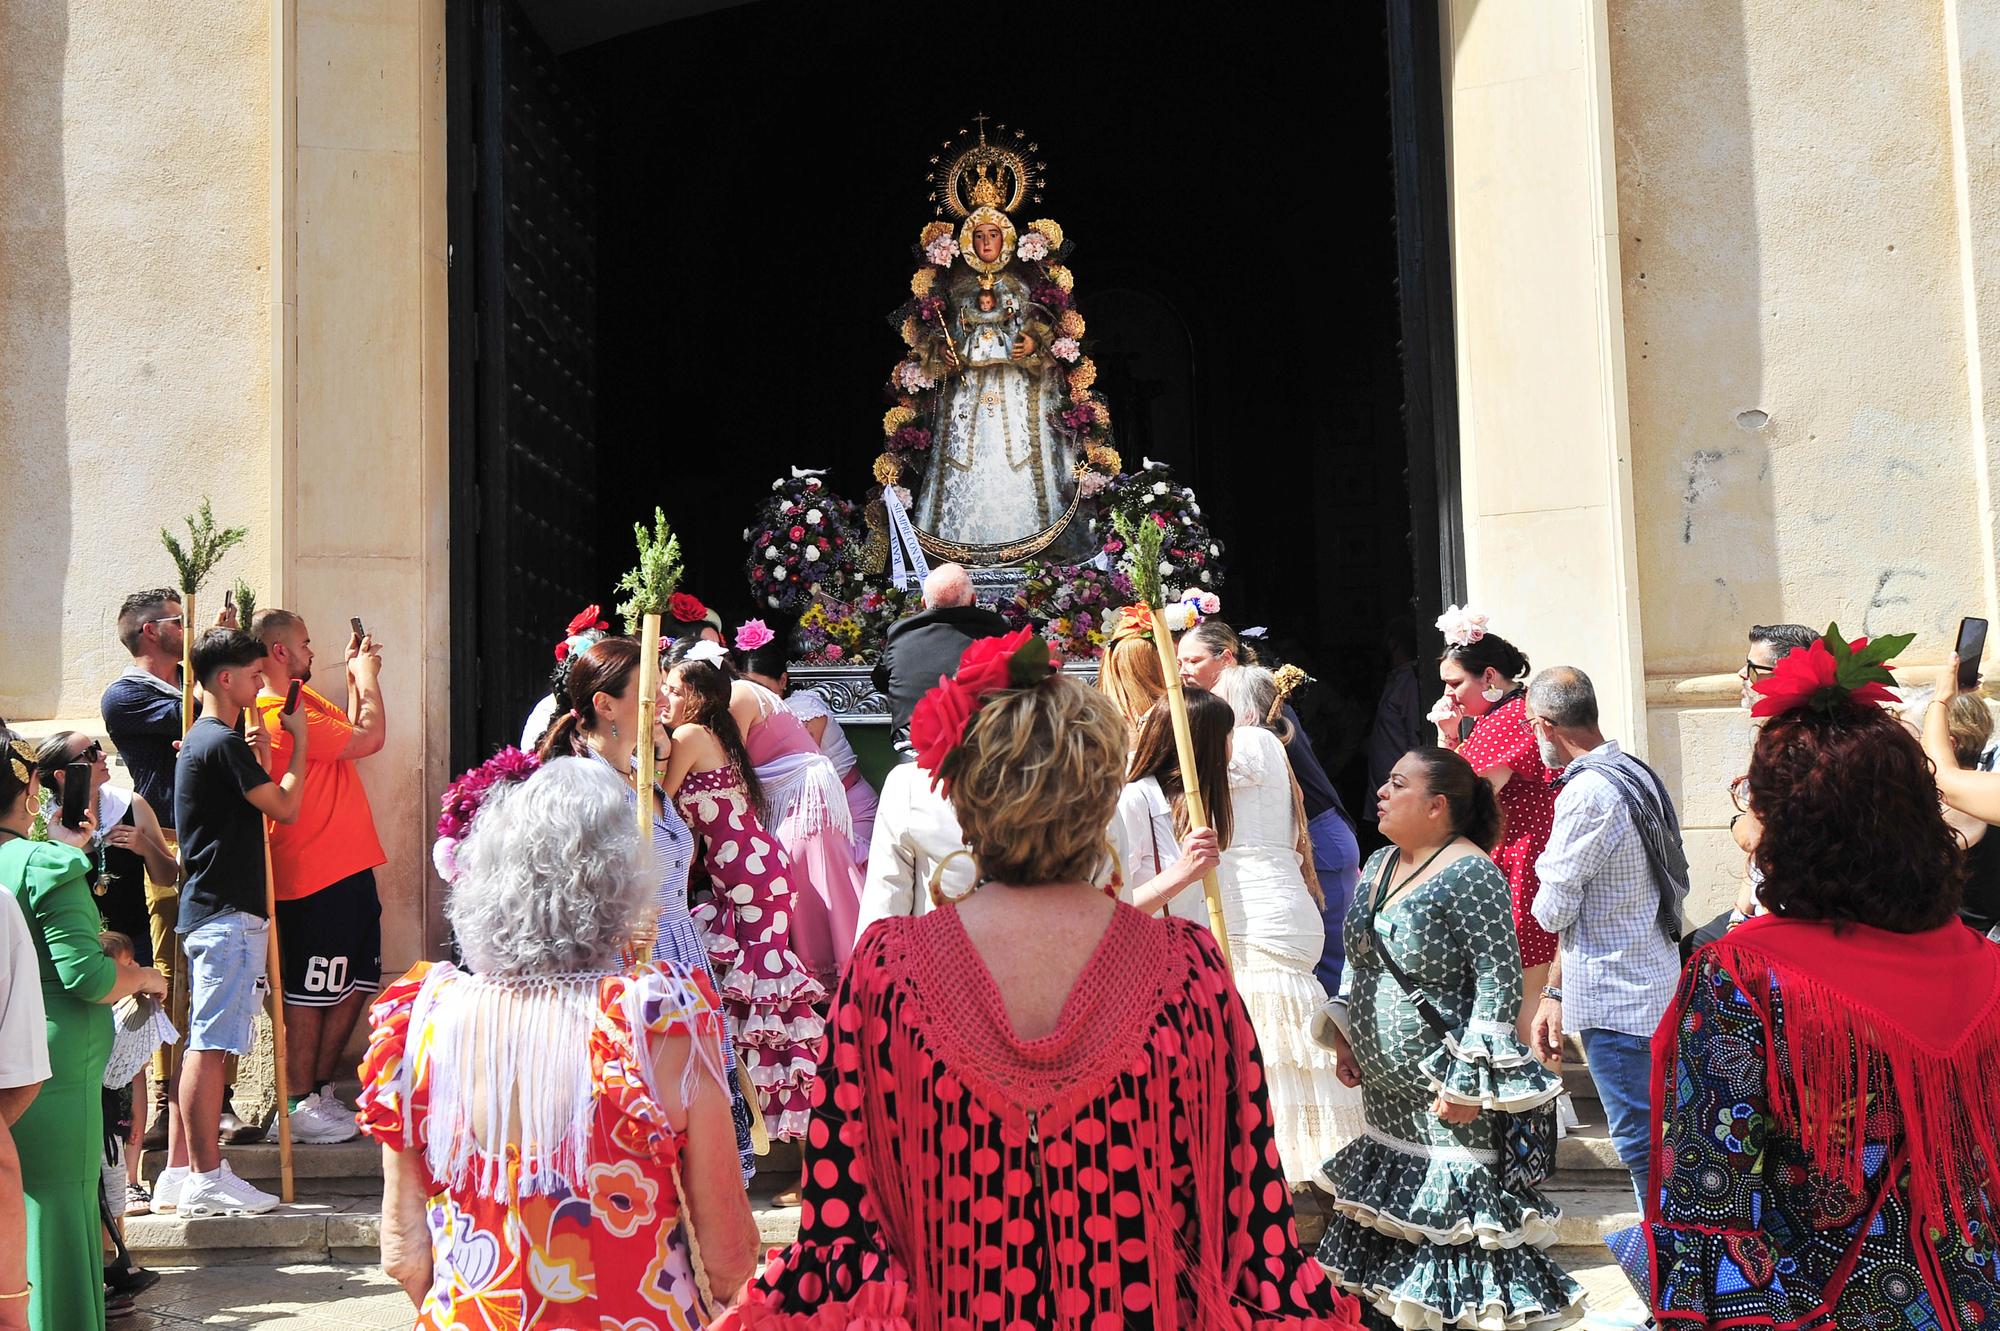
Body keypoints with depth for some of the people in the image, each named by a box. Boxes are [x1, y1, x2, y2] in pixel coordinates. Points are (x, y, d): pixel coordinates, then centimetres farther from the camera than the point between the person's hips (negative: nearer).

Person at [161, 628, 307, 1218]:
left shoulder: (201, 739, 19)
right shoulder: (224, 742, -13)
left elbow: (254, 804, 24)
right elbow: (285, 807, -10)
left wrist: (261, 753, 16)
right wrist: (298, 738, 0)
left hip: (209, 912, 11)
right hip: (227, 913, -11)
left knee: (202, 1044, 12)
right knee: (210, 1045, -8)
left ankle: (179, 1172, 16)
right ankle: (206, 1179, -5)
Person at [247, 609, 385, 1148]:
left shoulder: (302, 700, 14)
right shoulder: (283, 715, -19)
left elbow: (351, 737, 21)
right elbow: (370, 738, -19)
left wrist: (355, 678, 15)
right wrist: (367, 675, -4)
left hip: (347, 871, 10)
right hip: (315, 879, -10)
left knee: (357, 987, 16)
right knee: (310, 994, 1)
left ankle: (321, 1091, 27)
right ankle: (300, 1107, 12)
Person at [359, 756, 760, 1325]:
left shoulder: (424, 1017, -12)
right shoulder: (667, 1018, -20)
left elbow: (404, 1255, -3)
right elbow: (728, 1258, -13)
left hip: (468, 1317, 3)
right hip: (635, 1318, -2)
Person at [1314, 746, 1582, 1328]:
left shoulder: (1470, 876, -17)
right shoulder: (1378, 865, 9)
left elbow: (1499, 983, -19)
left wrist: (1468, 1080, -20)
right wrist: (1342, 1034, 15)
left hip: (1442, 1085, -8)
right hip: (1384, 1083, 9)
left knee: (1456, 1209, -3)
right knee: (1396, 1199, 17)